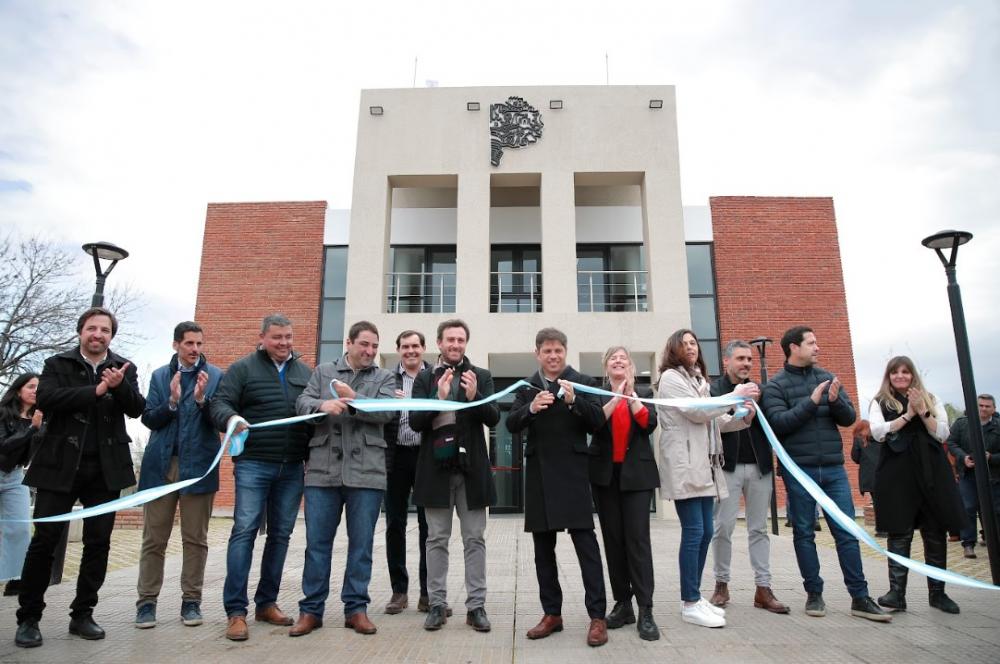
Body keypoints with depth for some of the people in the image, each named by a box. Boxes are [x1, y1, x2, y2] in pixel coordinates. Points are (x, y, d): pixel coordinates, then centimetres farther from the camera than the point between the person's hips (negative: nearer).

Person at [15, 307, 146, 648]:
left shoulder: (124, 368, 9)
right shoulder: (57, 364, 5)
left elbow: (137, 408, -3)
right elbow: (45, 398, -13)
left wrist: (119, 386, -22)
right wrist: (96, 391, -19)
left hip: (105, 468, 2)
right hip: (61, 465, -1)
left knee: (98, 542, 5)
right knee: (44, 540, 0)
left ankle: (82, 615, 17)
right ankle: (28, 618, 15)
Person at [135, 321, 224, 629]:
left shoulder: (215, 376, 2)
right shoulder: (160, 376, 10)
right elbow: (149, 419, 4)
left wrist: (202, 399, -21)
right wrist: (172, 401, -14)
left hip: (198, 465, -2)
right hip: (161, 464, 2)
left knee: (195, 539, 6)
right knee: (154, 539, 8)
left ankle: (191, 601, 17)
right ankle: (146, 601, 19)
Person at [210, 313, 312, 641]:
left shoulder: (304, 372, 13)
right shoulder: (243, 368, 2)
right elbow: (220, 403, -6)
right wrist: (231, 417, -29)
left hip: (292, 467, 4)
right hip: (253, 464, -4)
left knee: (280, 534, 9)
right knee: (244, 531, -7)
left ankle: (266, 602, 22)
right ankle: (235, 611, 1)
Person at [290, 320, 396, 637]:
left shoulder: (384, 378, 11)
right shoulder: (322, 371, 13)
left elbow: (388, 411, -5)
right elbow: (302, 403, 1)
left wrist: (353, 399, -13)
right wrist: (323, 405, -20)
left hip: (366, 471, 0)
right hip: (323, 469, 1)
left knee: (361, 543, 5)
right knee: (317, 541, 5)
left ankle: (356, 608, 17)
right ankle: (311, 609, 17)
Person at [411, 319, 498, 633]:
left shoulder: (481, 376, 6)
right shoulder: (425, 378, 6)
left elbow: (494, 418, -3)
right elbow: (415, 422, -3)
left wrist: (474, 395, -21)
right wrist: (439, 397, -18)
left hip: (471, 467, 0)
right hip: (436, 467, 0)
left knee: (474, 539, 5)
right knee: (437, 539, 8)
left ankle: (476, 605, 13)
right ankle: (437, 604, 18)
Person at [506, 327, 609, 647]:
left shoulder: (580, 381, 1)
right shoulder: (526, 386, 10)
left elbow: (598, 422, -5)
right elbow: (511, 425, 0)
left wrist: (574, 401, -20)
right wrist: (531, 408, -18)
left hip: (572, 472, -4)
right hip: (539, 473, 4)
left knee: (585, 541, -4)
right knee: (543, 547, 10)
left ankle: (597, 616, 3)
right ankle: (552, 613, 21)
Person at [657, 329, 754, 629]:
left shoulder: (698, 380, 21)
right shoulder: (671, 378, -4)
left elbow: (715, 421, 17)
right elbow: (697, 412, -13)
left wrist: (744, 417, 0)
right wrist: (735, 396, -9)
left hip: (704, 466, 8)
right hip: (684, 466, -8)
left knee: (705, 532, 9)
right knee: (693, 533, -8)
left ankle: (695, 597, 18)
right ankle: (690, 604, -1)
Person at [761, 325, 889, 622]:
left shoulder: (826, 377, 10)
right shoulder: (775, 385, -2)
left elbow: (849, 418, 6)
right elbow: (778, 423, -14)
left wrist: (835, 401, -14)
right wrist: (811, 402, -19)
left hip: (833, 468, 3)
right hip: (798, 470, -3)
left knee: (847, 531, 5)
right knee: (804, 533, 6)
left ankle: (860, 597, 13)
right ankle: (814, 594, 18)